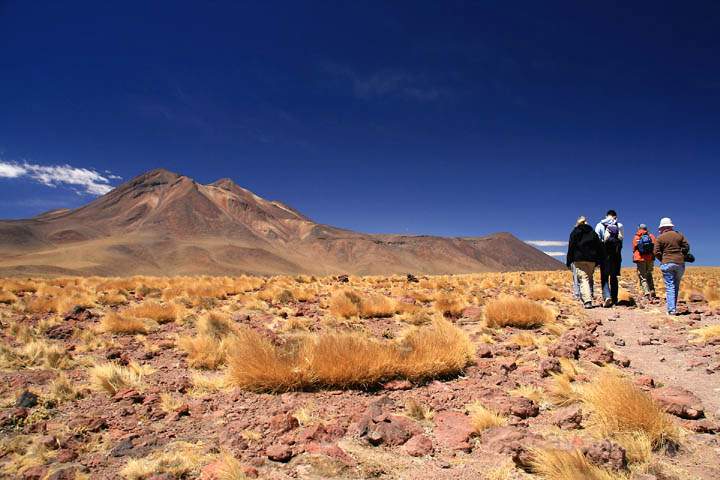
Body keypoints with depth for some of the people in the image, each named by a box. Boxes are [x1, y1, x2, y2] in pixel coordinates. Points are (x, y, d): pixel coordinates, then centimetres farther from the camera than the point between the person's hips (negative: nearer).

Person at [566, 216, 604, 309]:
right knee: (589, 279, 13)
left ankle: (587, 301, -23)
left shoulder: (575, 232, 5)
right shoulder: (593, 232, 14)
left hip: (579, 260, -3)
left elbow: (571, 247, 1)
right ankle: (589, 299, 15)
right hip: (591, 259, 3)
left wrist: (569, 261, 3)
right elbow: (599, 247, 11)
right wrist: (599, 261, 13)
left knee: (583, 279, -9)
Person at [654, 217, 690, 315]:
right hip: (680, 263, 3)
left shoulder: (660, 238, -2)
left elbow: (656, 252, -6)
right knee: (676, 286, 14)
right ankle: (674, 306, 17)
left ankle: (671, 310, -9)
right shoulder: (679, 235, 8)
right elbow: (686, 247, 5)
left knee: (670, 287, -2)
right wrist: (681, 257, 15)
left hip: (667, 264, -3)